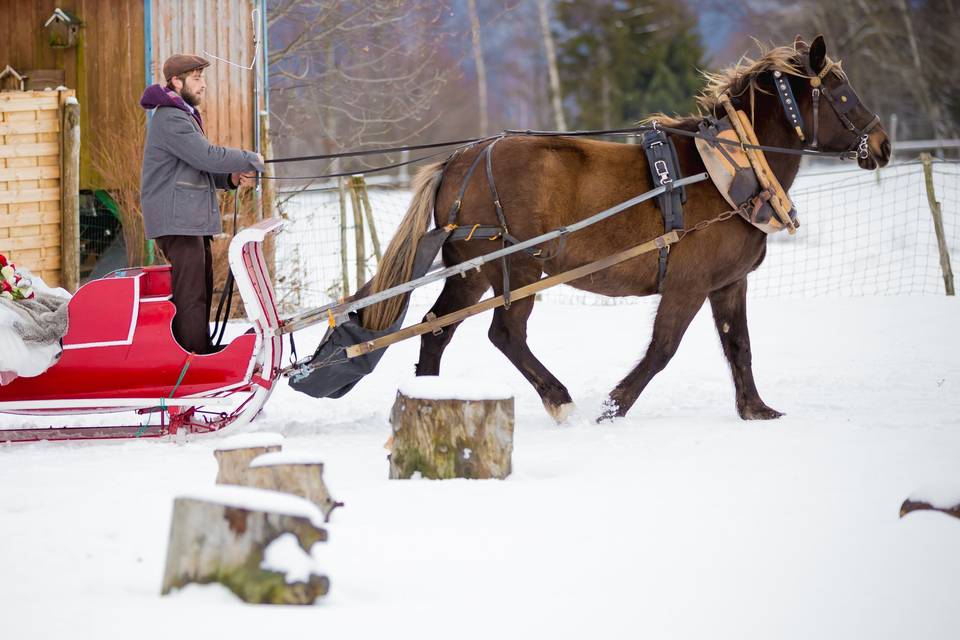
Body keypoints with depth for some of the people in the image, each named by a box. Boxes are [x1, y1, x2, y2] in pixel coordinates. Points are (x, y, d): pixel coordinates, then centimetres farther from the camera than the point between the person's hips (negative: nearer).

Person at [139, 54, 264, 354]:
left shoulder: (185, 115, 22)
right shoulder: (170, 119, -13)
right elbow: (207, 156, -21)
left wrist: (231, 178, 4)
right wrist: (252, 161, -9)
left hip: (192, 219, 11)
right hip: (175, 219, -11)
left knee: (202, 287, 14)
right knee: (191, 292, -13)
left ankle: (200, 355, 19)